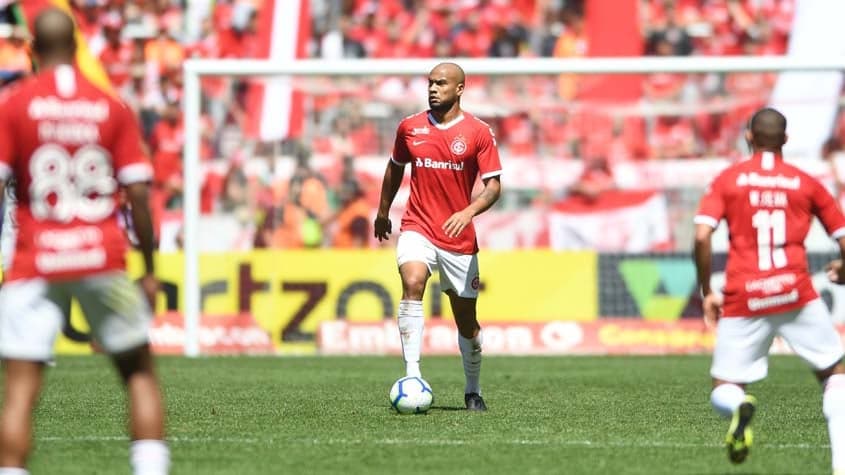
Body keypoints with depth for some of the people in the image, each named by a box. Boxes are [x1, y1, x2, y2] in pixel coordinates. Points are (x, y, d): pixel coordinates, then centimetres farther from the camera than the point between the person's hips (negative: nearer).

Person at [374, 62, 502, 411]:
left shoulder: (479, 133, -3)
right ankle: (412, 377, -34)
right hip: (418, 228, 0)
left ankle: (473, 391, 30)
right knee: (412, 284, -29)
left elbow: (493, 186, -7)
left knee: (466, 319, 8)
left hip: (459, 238, 0)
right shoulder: (410, 128, 4)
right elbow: (395, 168, 21)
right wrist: (382, 212, 29)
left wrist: (468, 212, -24)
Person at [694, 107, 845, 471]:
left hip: (743, 301, 0)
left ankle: (739, 407, -26)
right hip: (796, 294, 0)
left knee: (723, 390, 12)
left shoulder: (727, 180, 7)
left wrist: (706, 292, 5)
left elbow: (701, 237, -6)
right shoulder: (806, 183, 8)